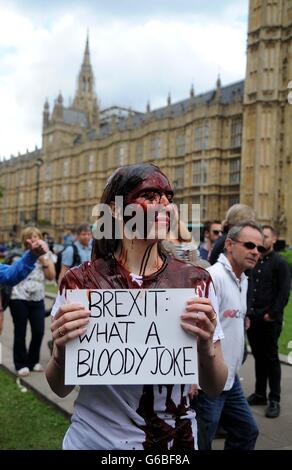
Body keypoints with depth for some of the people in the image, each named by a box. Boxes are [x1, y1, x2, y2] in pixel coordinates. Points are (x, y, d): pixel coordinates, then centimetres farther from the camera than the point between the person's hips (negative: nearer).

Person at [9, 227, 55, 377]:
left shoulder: (46, 254, 9)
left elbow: (51, 276, 1)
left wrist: (43, 261, -8)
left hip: (37, 299, 3)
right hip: (19, 298, -3)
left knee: (39, 332, 2)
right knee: (20, 333, 5)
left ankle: (33, 361, 24)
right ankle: (21, 364, 19)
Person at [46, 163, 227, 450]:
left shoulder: (196, 282, -12)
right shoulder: (80, 283, -14)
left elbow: (214, 388, -7)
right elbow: (60, 388, -6)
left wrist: (206, 346, -27)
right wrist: (61, 350, -26)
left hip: (175, 438, 1)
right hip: (95, 439, 0)